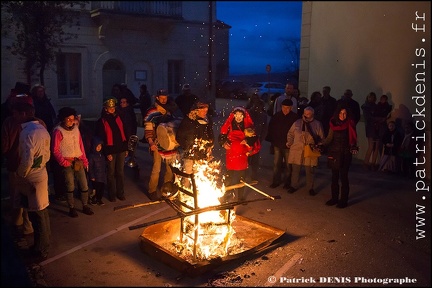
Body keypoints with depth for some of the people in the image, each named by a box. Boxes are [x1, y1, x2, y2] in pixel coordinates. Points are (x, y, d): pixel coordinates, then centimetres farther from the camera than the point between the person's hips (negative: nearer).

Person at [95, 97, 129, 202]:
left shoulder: (118, 118, 8)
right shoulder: (101, 121, -6)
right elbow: (101, 138, -8)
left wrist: (126, 148, 10)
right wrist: (107, 153, -12)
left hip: (121, 149, 4)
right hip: (110, 151, -4)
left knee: (120, 172, 10)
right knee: (111, 173, 7)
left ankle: (120, 193, 22)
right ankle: (111, 194, 19)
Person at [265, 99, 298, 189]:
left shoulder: (295, 117, -9)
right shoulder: (276, 116, 0)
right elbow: (270, 129, 7)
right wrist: (271, 140, 2)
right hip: (277, 144, 3)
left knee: (288, 165, 9)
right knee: (276, 164, 9)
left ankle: (287, 182, 22)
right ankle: (276, 181, 21)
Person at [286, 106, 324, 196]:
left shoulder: (317, 124, 2)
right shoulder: (297, 122, 6)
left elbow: (321, 138, 5)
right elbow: (290, 134, 15)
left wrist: (317, 146, -8)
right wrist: (289, 143, 3)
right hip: (296, 150, 2)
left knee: (310, 171, 7)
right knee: (295, 169, 10)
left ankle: (310, 188, 22)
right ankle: (294, 186, 25)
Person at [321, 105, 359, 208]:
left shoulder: (350, 125, -4)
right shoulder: (333, 124, 4)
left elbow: (353, 139, -2)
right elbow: (329, 138, 2)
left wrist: (354, 148, -20)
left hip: (345, 154, -3)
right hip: (334, 153, 4)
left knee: (343, 177, -1)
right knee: (334, 177, 11)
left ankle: (343, 200, 10)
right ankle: (334, 198, 23)